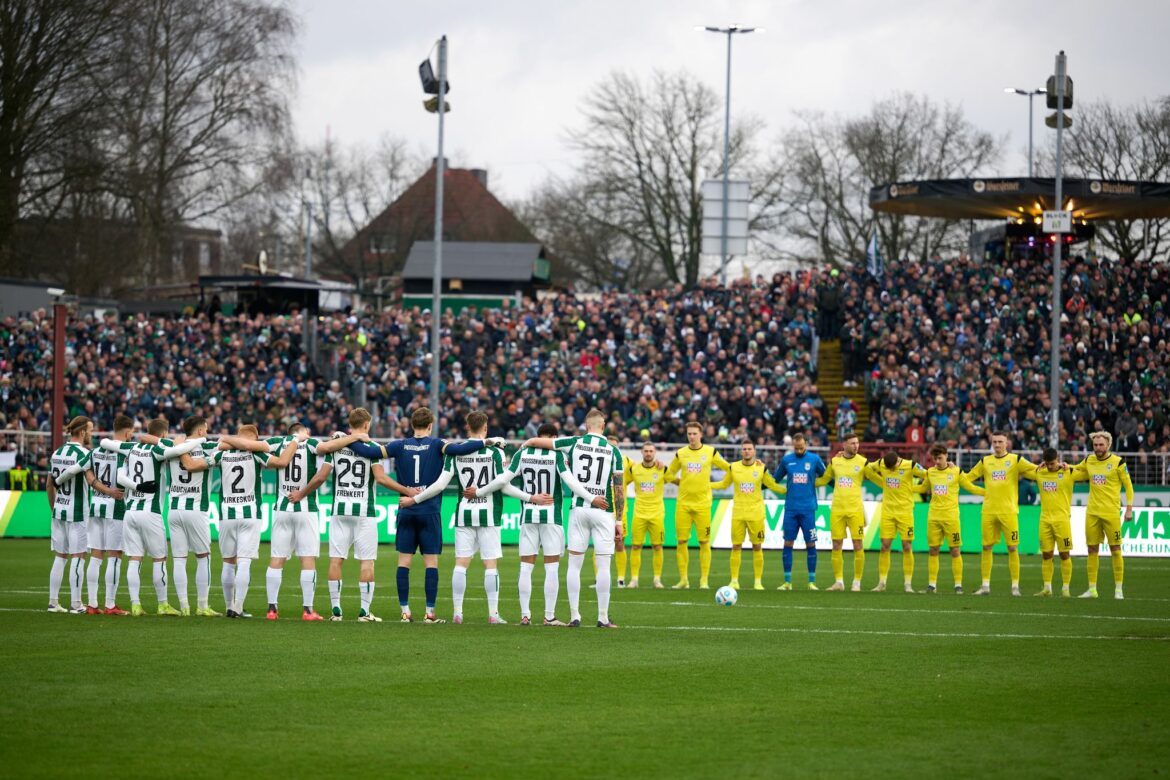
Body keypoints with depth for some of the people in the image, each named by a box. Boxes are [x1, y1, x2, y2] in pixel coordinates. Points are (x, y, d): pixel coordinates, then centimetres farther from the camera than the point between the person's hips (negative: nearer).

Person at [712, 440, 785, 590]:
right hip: (738, 514, 1)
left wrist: (788, 490, 1)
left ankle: (758, 581, 6)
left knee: (757, 547, 0)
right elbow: (724, 484, 17)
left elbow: (773, 485, 11)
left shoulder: (761, 468, 1)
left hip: (756, 514, -1)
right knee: (736, 546, -1)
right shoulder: (733, 467, 4)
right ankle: (734, 580, 5)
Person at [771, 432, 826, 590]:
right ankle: (787, 581, 5)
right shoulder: (786, 460, 7)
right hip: (790, 509, 2)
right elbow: (775, 479, 17)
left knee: (810, 544, 0)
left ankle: (812, 581, 6)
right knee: (788, 543, 0)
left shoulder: (814, 459, 2)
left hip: (808, 509, -2)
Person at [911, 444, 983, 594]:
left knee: (955, 550, -3)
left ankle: (958, 584, 1)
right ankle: (932, 584, 9)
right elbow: (923, 488, 25)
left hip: (951, 516, -3)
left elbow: (970, 487, 6)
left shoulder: (956, 472, -2)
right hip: (933, 517, 3)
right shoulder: (930, 472, 9)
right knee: (933, 550, 4)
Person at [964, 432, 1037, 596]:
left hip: (1008, 511, -3)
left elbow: (1037, 471, 2)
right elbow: (968, 477, 18)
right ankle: (985, 585, 10)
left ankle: (1015, 586, 2)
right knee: (987, 547, 3)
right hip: (989, 511, 3)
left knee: (1012, 547, -4)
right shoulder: (985, 461, 12)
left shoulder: (1016, 460, 3)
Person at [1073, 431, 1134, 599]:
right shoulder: (1089, 461, 9)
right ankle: (1092, 589, 11)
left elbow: (1128, 486, -1)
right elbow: (1076, 470, 28)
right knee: (1092, 550, 5)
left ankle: (1118, 589, 2)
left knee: (1115, 549, -3)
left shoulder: (1118, 462, -5)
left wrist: (1129, 509, -8)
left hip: (1111, 512, -5)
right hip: (1092, 512, 5)